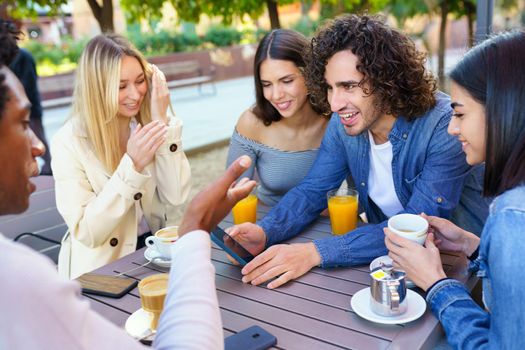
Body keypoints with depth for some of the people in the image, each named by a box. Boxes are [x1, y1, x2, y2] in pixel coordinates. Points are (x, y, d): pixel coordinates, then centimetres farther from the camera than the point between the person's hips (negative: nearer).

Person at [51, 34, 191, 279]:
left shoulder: (155, 121, -2)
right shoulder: (69, 142, -12)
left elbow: (175, 197, -11)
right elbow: (86, 234, -16)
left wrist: (162, 122, -16)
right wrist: (132, 165, -25)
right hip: (102, 268, -3)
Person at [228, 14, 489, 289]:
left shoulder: (444, 126, -25)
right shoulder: (344, 122, -9)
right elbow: (312, 189, -2)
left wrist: (317, 252, -35)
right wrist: (265, 232, -21)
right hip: (388, 252, 4)